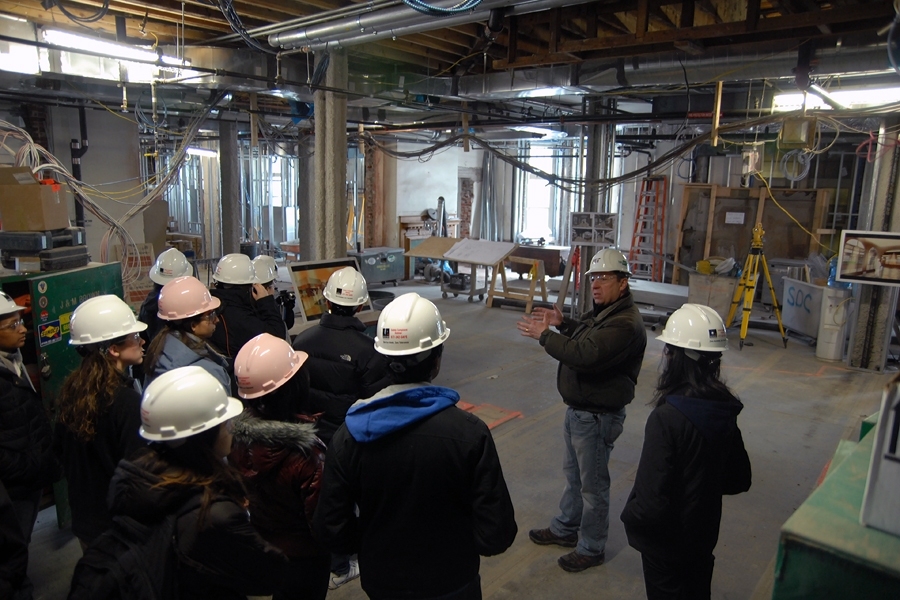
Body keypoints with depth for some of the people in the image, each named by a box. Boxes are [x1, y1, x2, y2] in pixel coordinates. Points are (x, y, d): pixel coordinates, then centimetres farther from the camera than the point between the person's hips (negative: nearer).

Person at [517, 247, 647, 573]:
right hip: (578, 409, 10)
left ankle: (592, 548, 26)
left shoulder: (625, 324, -27)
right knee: (573, 474, 24)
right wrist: (563, 323, 8)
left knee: (593, 484, 7)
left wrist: (545, 335, -26)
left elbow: (585, 355, -35)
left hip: (597, 416, -10)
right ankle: (565, 528, 43)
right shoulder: (604, 311, 6)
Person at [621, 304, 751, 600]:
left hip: (666, 542, -6)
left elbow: (652, 500, -29)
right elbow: (739, 480, 4)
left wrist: (630, 517, -11)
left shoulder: (666, 417, -32)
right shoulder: (724, 412, -9)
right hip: (704, 534, 6)